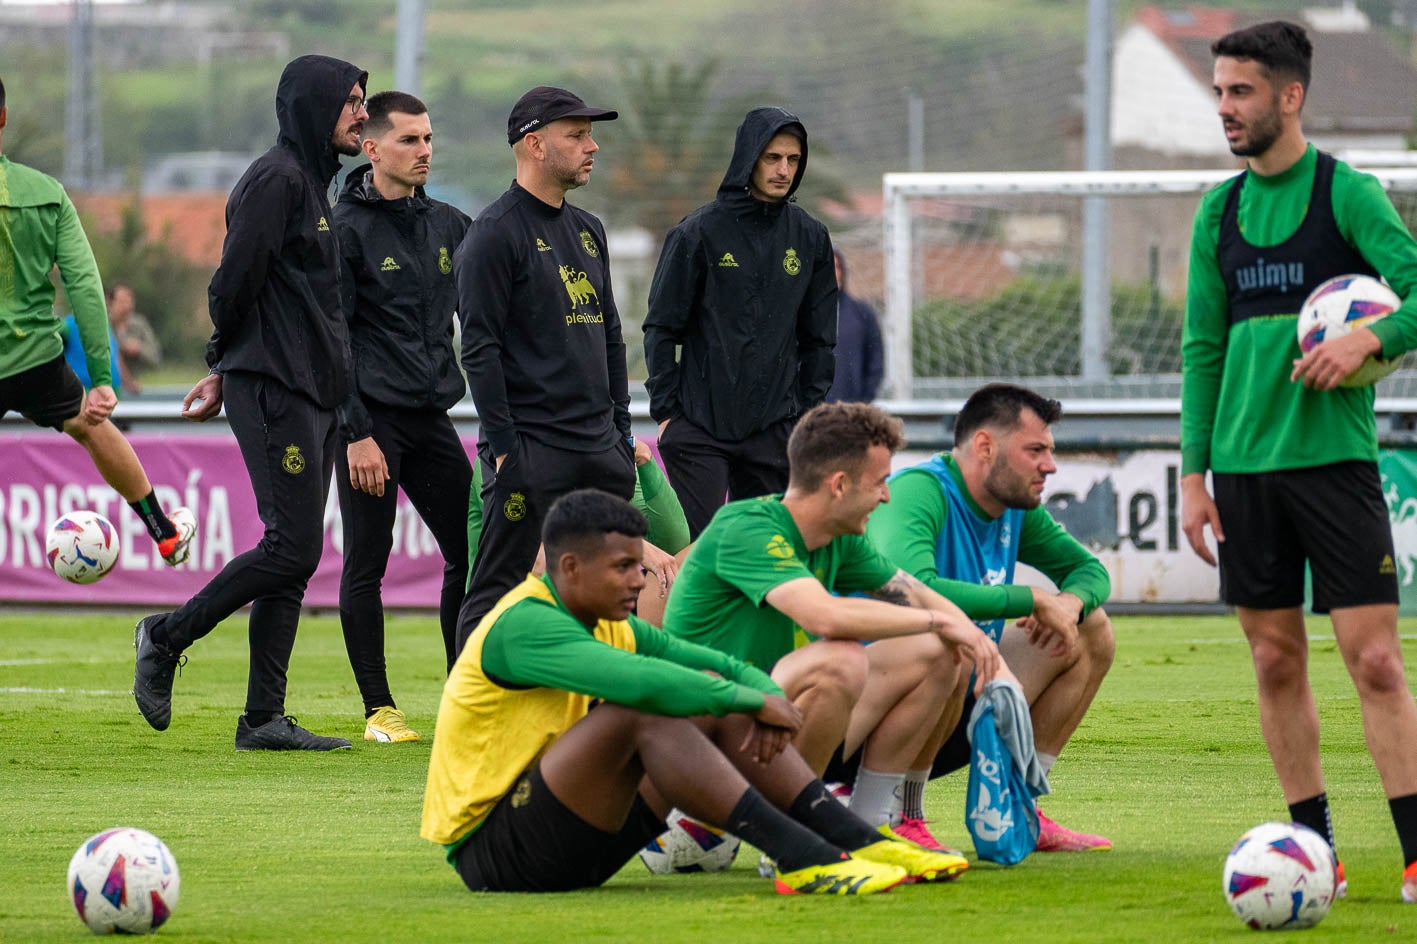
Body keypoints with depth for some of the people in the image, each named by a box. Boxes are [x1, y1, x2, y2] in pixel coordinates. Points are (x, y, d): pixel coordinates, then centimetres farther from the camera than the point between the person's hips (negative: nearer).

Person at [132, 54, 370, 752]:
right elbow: (236, 280, -13)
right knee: (292, 549, -13)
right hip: (274, 390, -9)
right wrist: (228, 364, 2)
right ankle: (167, 637, 2)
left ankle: (263, 720, 5)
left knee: (294, 558, 5)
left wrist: (223, 371, 13)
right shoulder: (275, 179, -11)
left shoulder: (312, 183, 20)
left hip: (313, 393, 9)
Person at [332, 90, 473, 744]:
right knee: (366, 566, -2)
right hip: (372, 417, -6)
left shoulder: (448, 225, 12)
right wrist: (356, 433, -16)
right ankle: (379, 709, 5)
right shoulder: (345, 229, -6)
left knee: (471, 554, 4)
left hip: (431, 415, 6)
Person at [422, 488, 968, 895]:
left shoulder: (611, 626, 11)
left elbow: (729, 670, 11)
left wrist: (767, 699, -13)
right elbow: (636, 680, -34)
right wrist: (753, 701, -24)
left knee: (711, 700, -1)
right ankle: (803, 859, -35)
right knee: (640, 711, -30)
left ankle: (859, 842, -9)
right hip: (492, 852, -9)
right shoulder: (524, 625, -19)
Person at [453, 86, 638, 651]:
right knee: (499, 590, -8)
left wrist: (621, 430, 16)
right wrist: (504, 449, -16)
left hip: (600, 452, 8)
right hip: (530, 451, -8)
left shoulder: (587, 231, 18)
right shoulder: (495, 233, -7)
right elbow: (480, 349, -12)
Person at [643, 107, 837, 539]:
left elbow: (819, 337, 16)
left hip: (774, 431, 3)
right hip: (699, 426, -3)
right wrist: (666, 409, -4)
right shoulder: (699, 232, -2)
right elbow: (662, 328, 1)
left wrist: (807, 409, 8)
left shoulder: (810, 238, 9)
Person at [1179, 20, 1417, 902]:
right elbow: (1202, 348, 14)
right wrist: (1195, 472, 8)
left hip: (1335, 456, -5)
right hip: (1245, 464, 5)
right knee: (1277, 663, 5)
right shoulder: (1220, 210, 11)